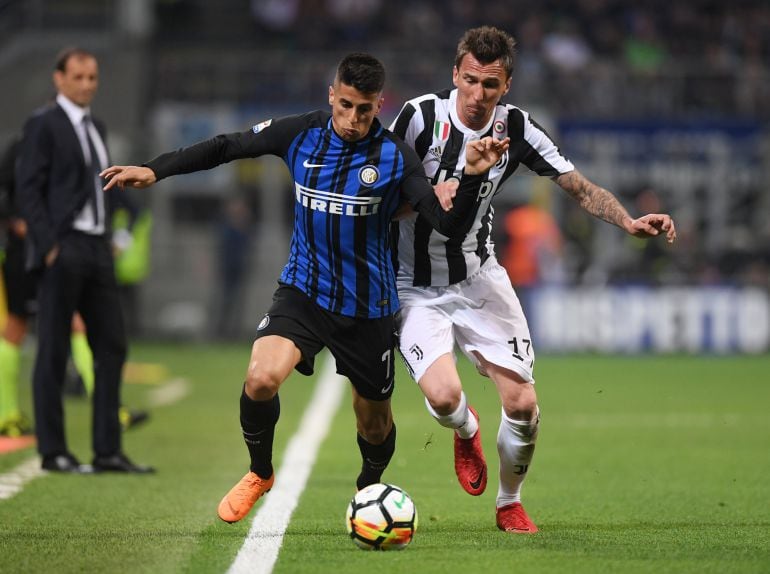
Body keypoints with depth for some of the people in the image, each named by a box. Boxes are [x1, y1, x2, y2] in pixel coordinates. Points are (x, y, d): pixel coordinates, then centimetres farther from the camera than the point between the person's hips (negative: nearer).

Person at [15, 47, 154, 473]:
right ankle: (53, 451, 2)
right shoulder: (43, 125, -5)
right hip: (62, 249, -8)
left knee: (111, 347, 4)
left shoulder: (97, 128, 18)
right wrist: (50, 247, -17)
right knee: (53, 352, -3)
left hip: (97, 248, 8)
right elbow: (28, 190, -11)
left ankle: (108, 451, 7)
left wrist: (108, 242, 15)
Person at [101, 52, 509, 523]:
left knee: (375, 423, 11)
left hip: (368, 306, -1)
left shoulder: (395, 156, -13)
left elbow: (449, 225, -18)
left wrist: (472, 177, -35)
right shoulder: (301, 134, -6)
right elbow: (226, 147, 4)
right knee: (261, 379, -25)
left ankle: (368, 490, 45)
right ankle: (260, 474, 4)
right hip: (304, 290, 1)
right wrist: (155, 170, -2)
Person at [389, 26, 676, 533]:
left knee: (522, 403, -6)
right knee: (444, 396, -24)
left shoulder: (515, 127, -6)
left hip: (480, 278, 3)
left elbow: (581, 188, -1)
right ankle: (467, 432, 16)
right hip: (417, 288, -3)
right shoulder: (421, 115, -16)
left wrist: (629, 222, -18)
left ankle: (510, 504, 22)